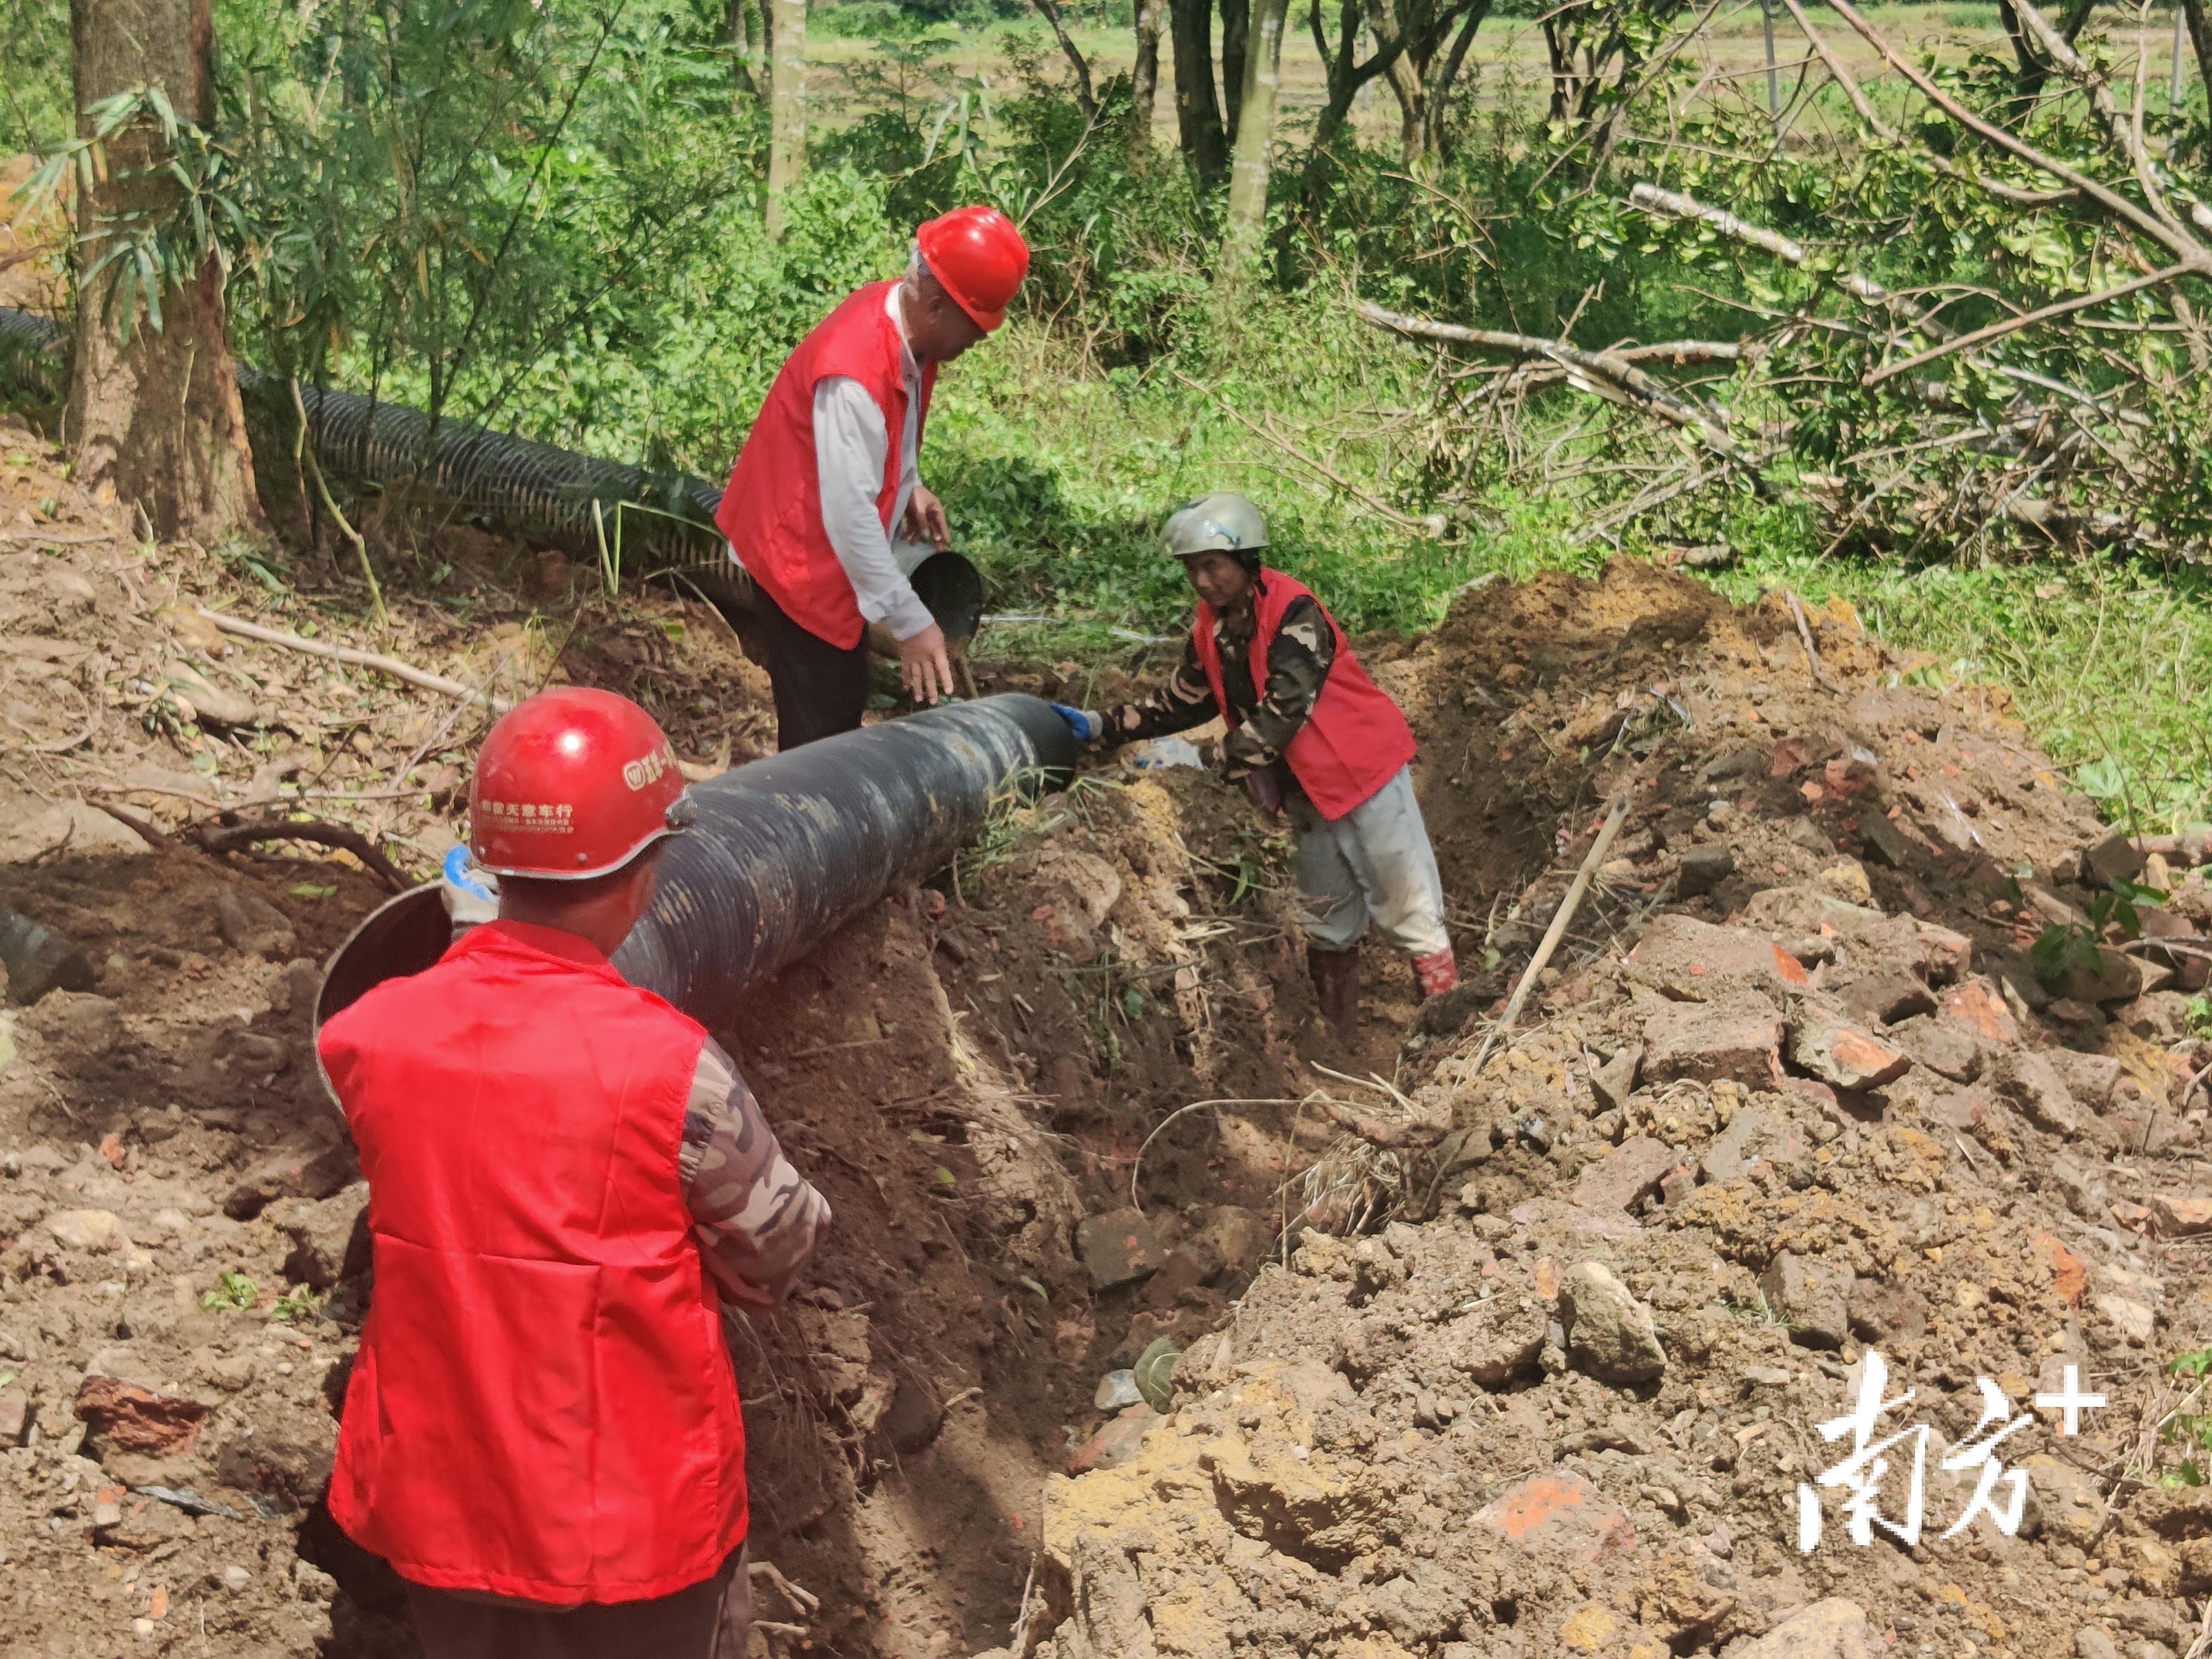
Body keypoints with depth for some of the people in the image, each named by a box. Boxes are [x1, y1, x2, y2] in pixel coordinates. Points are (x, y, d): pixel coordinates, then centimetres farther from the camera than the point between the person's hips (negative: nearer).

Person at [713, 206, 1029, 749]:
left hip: (839, 550, 9)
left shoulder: (905, 320, -6)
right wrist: (910, 623, -28)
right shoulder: (854, 372, -33)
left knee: (845, 705, 19)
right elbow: (849, 513, -32)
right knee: (819, 731, -3)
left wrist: (910, 484, 1)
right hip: (800, 553, -9)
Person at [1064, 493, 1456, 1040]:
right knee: (1326, 924, 18)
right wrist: (1105, 726, 4)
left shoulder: (1293, 613, -24)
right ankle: (1338, 1037, 30)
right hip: (1307, 789, 8)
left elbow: (1282, 713, -29)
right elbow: (1182, 701, 12)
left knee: (1409, 911, -2)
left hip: (1362, 770, -8)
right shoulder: (1211, 630, 0)